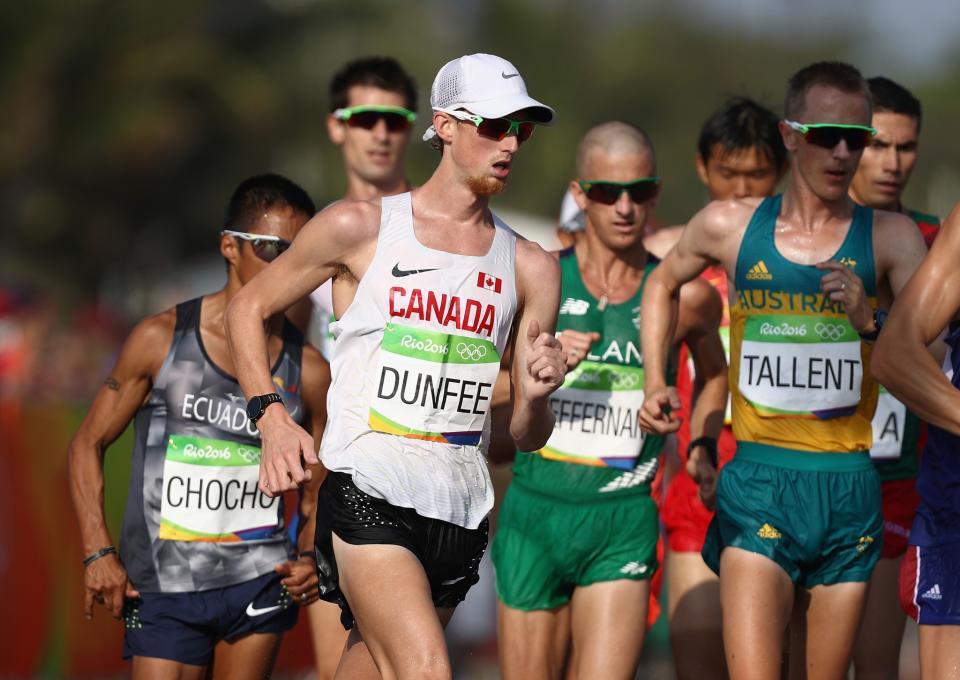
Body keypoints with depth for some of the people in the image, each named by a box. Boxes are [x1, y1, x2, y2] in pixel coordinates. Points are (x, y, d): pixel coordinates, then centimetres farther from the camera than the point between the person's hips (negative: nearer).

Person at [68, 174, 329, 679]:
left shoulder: (309, 371, 2)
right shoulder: (161, 339, -2)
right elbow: (88, 444, 4)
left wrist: (310, 556, -4)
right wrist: (98, 552, -6)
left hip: (261, 580, 2)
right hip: (163, 585, -1)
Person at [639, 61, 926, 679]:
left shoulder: (890, 238, 0)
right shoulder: (731, 225, 3)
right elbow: (664, 283, 25)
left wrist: (869, 323, -23)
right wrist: (655, 384, 14)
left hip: (849, 489, 1)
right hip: (758, 484, -1)